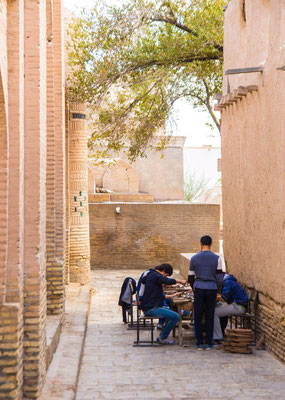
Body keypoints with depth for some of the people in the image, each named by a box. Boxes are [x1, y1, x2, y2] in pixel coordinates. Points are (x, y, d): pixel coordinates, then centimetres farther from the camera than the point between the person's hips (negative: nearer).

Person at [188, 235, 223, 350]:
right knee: (210, 316, 7)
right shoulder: (217, 258, -2)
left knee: (198, 316, 6)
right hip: (212, 289, 0)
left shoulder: (194, 258, 1)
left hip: (199, 289, 0)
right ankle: (208, 343, 8)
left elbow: (190, 278, 6)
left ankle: (199, 343, 6)